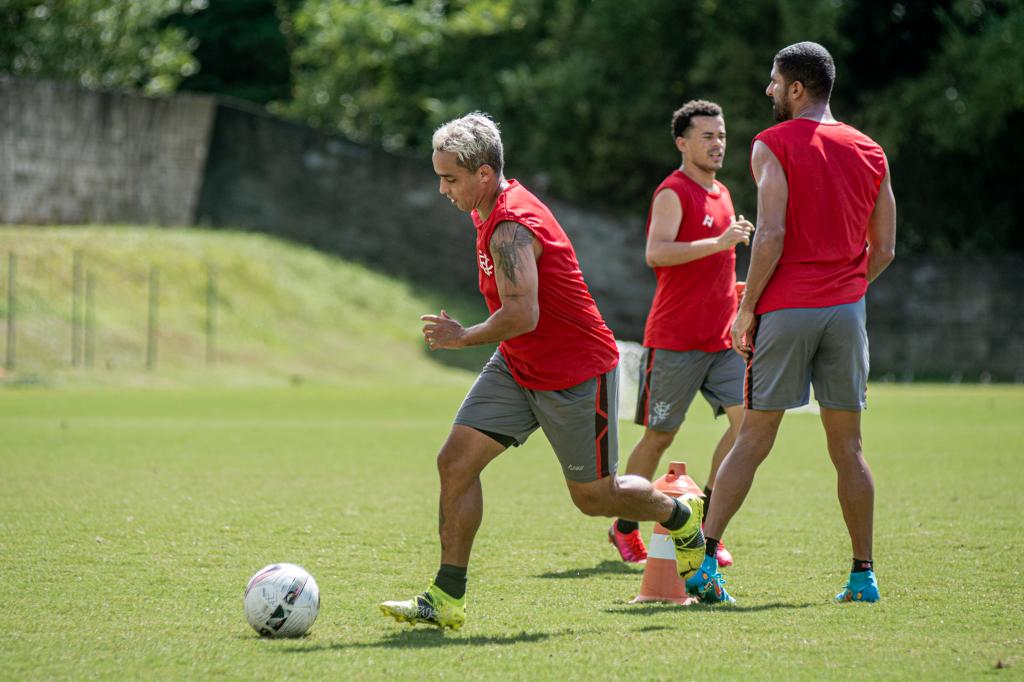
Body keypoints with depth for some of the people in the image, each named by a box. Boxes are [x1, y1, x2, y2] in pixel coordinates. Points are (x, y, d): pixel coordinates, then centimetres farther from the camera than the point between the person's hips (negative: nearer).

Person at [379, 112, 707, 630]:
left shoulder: (510, 229, -26)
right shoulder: (493, 210, 6)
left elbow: (523, 315, -34)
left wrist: (464, 337, -20)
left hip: (577, 374, -9)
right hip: (517, 368, 9)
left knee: (593, 496, 6)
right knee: (456, 462, -7)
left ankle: (681, 516, 36)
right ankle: (446, 598, -5)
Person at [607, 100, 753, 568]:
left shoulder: (721, 194, 17)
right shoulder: (673, 193, -9)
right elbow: (656, 253, -25)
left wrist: (733, 296, 18)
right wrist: (720, 243, -29)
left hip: (720, 337, 7)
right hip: (675, 338, -7)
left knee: (747, 417, -8)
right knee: (659, 436, 1)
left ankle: (705, 523, 1)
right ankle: (625, 529, 17)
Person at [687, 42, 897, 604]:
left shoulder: (773, 145, -4)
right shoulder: (869, 152, 11)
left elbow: (771, 235, -14)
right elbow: (884, 249, 9)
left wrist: (747, 308, -6)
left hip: (786, 308, -3)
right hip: (846, 309, 3)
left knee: (753, 440, -1)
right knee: (847, 446, 9)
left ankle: (704, 560, -6)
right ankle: (863, 574, 10)